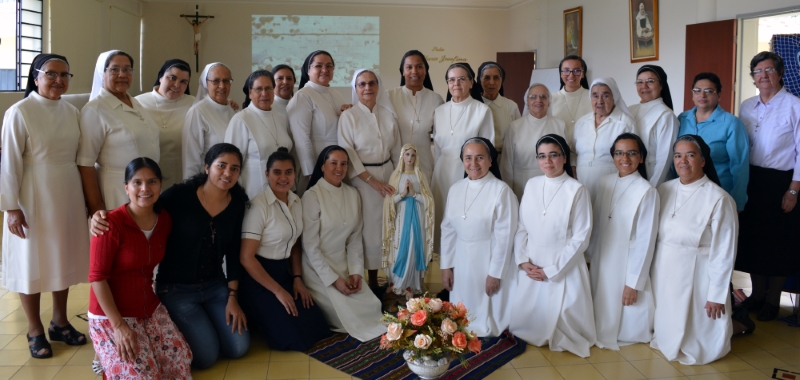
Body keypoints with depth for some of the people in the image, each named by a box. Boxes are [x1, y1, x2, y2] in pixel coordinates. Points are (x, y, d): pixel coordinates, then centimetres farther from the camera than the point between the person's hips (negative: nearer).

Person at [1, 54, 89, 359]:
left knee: (64, 259, 14)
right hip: (33, 199, -5)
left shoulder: (71, 112, 5)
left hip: (68, 197, 5)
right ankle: (35, 330, 21)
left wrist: (87, 197, 11)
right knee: (32, 262, 6)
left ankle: (60, 322, 30)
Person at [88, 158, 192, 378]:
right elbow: (97, 277, -18)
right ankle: (111, 357, 11)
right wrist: (118, 326, -20)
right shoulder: (111, 224, -19)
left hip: (151, 309, 6)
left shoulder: (165, 220, 0)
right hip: (110, 316, -6)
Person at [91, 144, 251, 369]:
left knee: (238, 349, -2)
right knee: (206, 357, -10)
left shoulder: (237, 203, -3)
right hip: (176, 289, -4)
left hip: (215, 285, 5)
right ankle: (176, 327, 20)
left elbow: (233, 253, 3)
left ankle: (202, 322, 25)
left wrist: (233, 297, 0)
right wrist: (103, 218, -33)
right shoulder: (179, 196, -17)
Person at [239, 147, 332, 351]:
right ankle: (254, 320, 12)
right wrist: (278, 291, -17)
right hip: (258, 277, -7)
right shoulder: (259, 206, -19)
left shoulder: (296, 202, 3)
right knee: (293, 337, -14)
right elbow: (246, 257, -19)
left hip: (284, 272, 7)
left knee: (315, 327, -4)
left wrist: (298, 279, 1)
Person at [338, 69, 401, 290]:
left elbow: (397, 150, 11)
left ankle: (375, 279, 18)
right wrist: (373, 181, -16)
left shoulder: (388, 115, 5)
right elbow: (347, 154, -11)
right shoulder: (348, 116, -6)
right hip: (362, 179, -4)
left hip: (388, 176, 4)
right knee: (365, 228, 0)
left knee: (386, 227, 6)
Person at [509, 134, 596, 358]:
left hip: (564, 269, -4)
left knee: (560, 318, 5)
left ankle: (563, 341, 33)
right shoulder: (531, 185, 2)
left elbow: (581, 237, -13)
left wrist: (551, 270, -12)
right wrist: (523, 261, -7)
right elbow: (521, 227, 5)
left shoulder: (577, 190, -13)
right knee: (528, 316, 12)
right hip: (531, 268, 4)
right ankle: (532, 337, 39)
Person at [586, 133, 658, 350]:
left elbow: (645, 241, -16)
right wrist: (589, 255, 12)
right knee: (603, 312, 18)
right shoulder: (605, 182, 0)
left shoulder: (647, 191, -18)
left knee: (624, 323, 8)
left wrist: (634, 283, -14)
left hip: (627, 266, -5)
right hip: (601, 262, 5)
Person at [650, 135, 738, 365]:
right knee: (666, 331, 17)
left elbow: (724, 252, -13)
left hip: (695, 277, -4)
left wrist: (717, 295, -12)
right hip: (662, 274, 5)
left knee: (692, 342, 7)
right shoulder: (665, 190, 2)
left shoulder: (718, 199, -16)